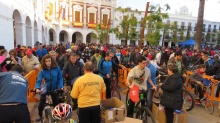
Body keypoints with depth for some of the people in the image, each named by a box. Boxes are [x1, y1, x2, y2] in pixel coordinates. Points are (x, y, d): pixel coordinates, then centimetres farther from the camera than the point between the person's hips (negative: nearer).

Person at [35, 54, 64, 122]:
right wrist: (37, 88, -39)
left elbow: (60, 78, -12)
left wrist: (61, 87, -23)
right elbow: (39, 80, -21)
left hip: (55, 89, 0)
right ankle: (40, 116, 32)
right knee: (41, 104, 4)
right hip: (45, 88, 0)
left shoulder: (57, 68, -17)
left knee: (56, 103, 13)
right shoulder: (42, 71, -15)